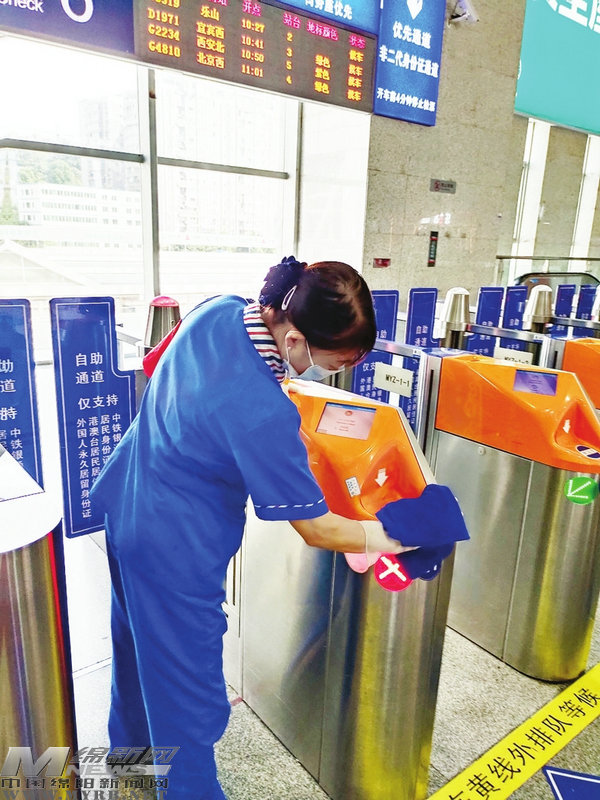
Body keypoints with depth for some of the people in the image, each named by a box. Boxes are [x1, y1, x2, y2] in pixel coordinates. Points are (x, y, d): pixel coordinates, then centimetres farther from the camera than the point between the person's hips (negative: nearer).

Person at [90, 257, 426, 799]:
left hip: (126, 506, 10)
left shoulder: (217, 311, -11)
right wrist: (394, 537, -12)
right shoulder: (263, 412, -35)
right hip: (177, 550, -10)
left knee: (138, 643, 31)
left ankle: (130, 747, 58)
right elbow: (317, 530, -24)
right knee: (190, 692, 12)